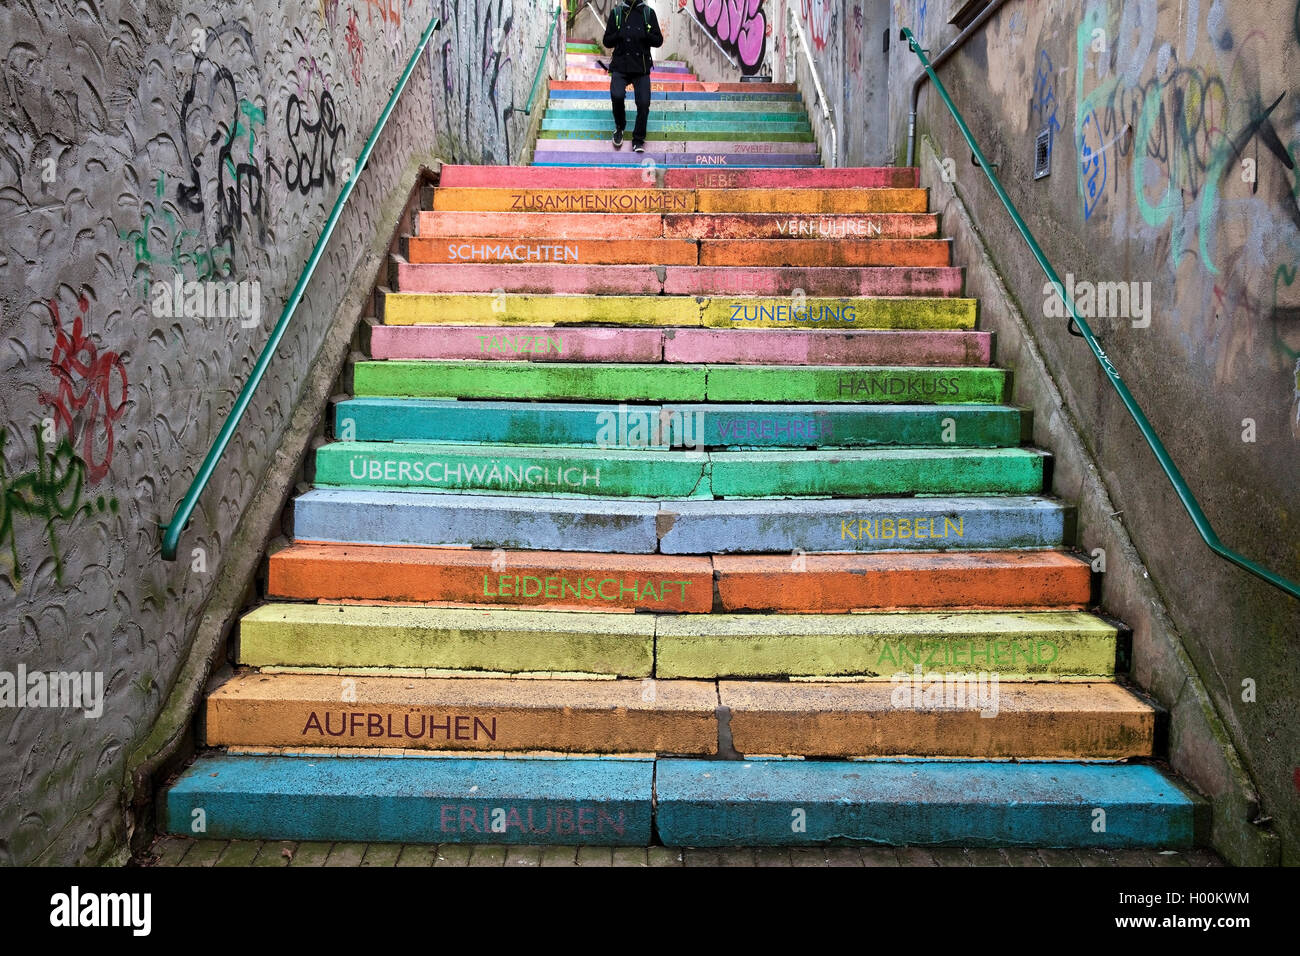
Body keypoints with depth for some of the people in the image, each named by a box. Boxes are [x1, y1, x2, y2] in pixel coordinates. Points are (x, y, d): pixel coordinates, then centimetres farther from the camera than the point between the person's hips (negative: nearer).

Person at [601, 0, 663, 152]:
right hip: (620, 65, -1)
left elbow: (658, 41, 5)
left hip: (641, 67, 1)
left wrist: (646, 35, -13)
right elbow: (607, 41, 7)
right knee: (616, 95, -23)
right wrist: (619, 35, -12)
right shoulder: (616, 12, 6)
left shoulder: (648, 12, 6)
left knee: (643, 103, -9)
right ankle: (619, 127, 5)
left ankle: (638, 140, 7)